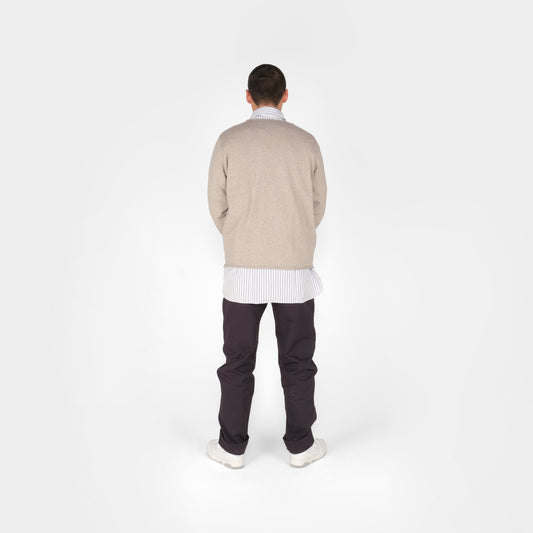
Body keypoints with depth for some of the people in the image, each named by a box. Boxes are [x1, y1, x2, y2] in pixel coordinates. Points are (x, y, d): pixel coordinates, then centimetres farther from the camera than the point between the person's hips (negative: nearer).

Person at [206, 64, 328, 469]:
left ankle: (232, 446, 24)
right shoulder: (306, 142, 1)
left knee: (238, 362, 12)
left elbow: (218, 206, 2)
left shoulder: (229, 140, -3)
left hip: (242, 270, 0)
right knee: (297, 361, 14)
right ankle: (301, 445, 25)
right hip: (295, 271, 1)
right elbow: (317, 208, 8)